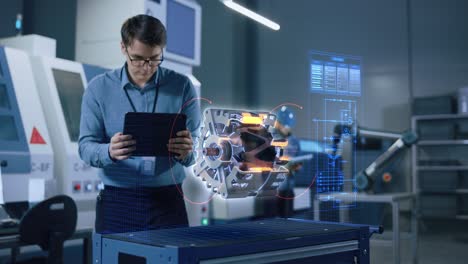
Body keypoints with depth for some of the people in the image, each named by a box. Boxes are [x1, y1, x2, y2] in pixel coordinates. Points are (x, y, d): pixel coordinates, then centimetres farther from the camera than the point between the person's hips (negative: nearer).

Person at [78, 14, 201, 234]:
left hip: (168, 201, 0)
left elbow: (195, 143, -1)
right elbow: (86, 146, -3)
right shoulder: (99, 88, -1)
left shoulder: (182, 86, -1)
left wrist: (186, 152, -25)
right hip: (117, 202, 0)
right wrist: (109, 152, -25)